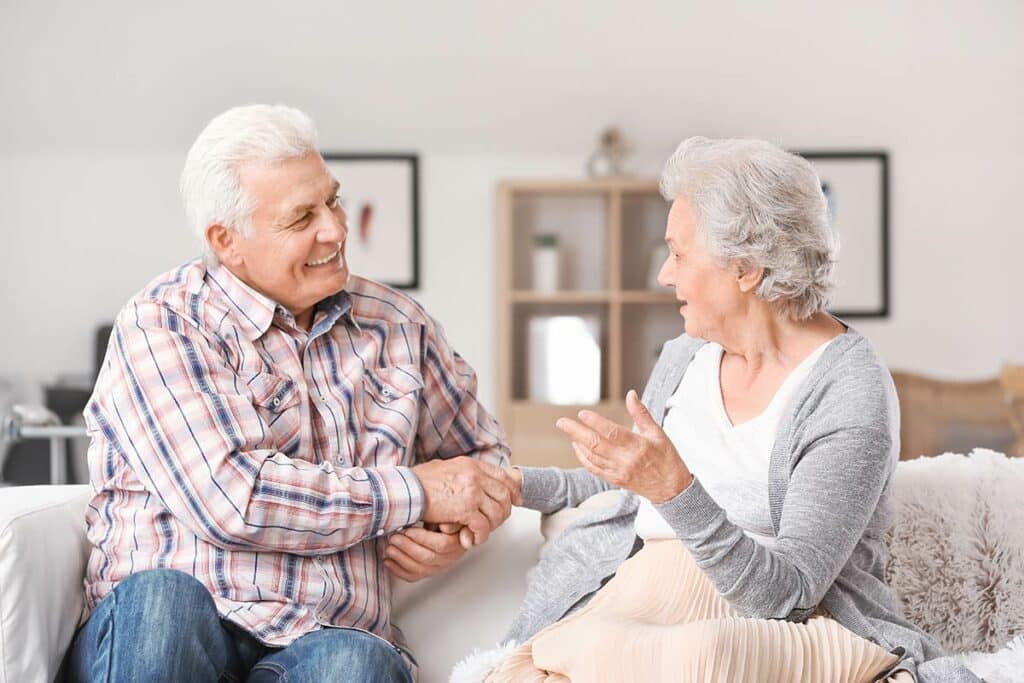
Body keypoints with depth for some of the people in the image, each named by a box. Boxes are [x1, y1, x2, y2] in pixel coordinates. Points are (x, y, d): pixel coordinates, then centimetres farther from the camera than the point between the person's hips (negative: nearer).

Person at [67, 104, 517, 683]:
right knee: (161, 598, -36)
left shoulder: (398, 325, 15)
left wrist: (458, 534, 3)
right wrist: (416, 493, -7)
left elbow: (486, 458, 28)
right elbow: (224, 499, -15)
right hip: (157, 634, -2)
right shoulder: (159, 326, -1)